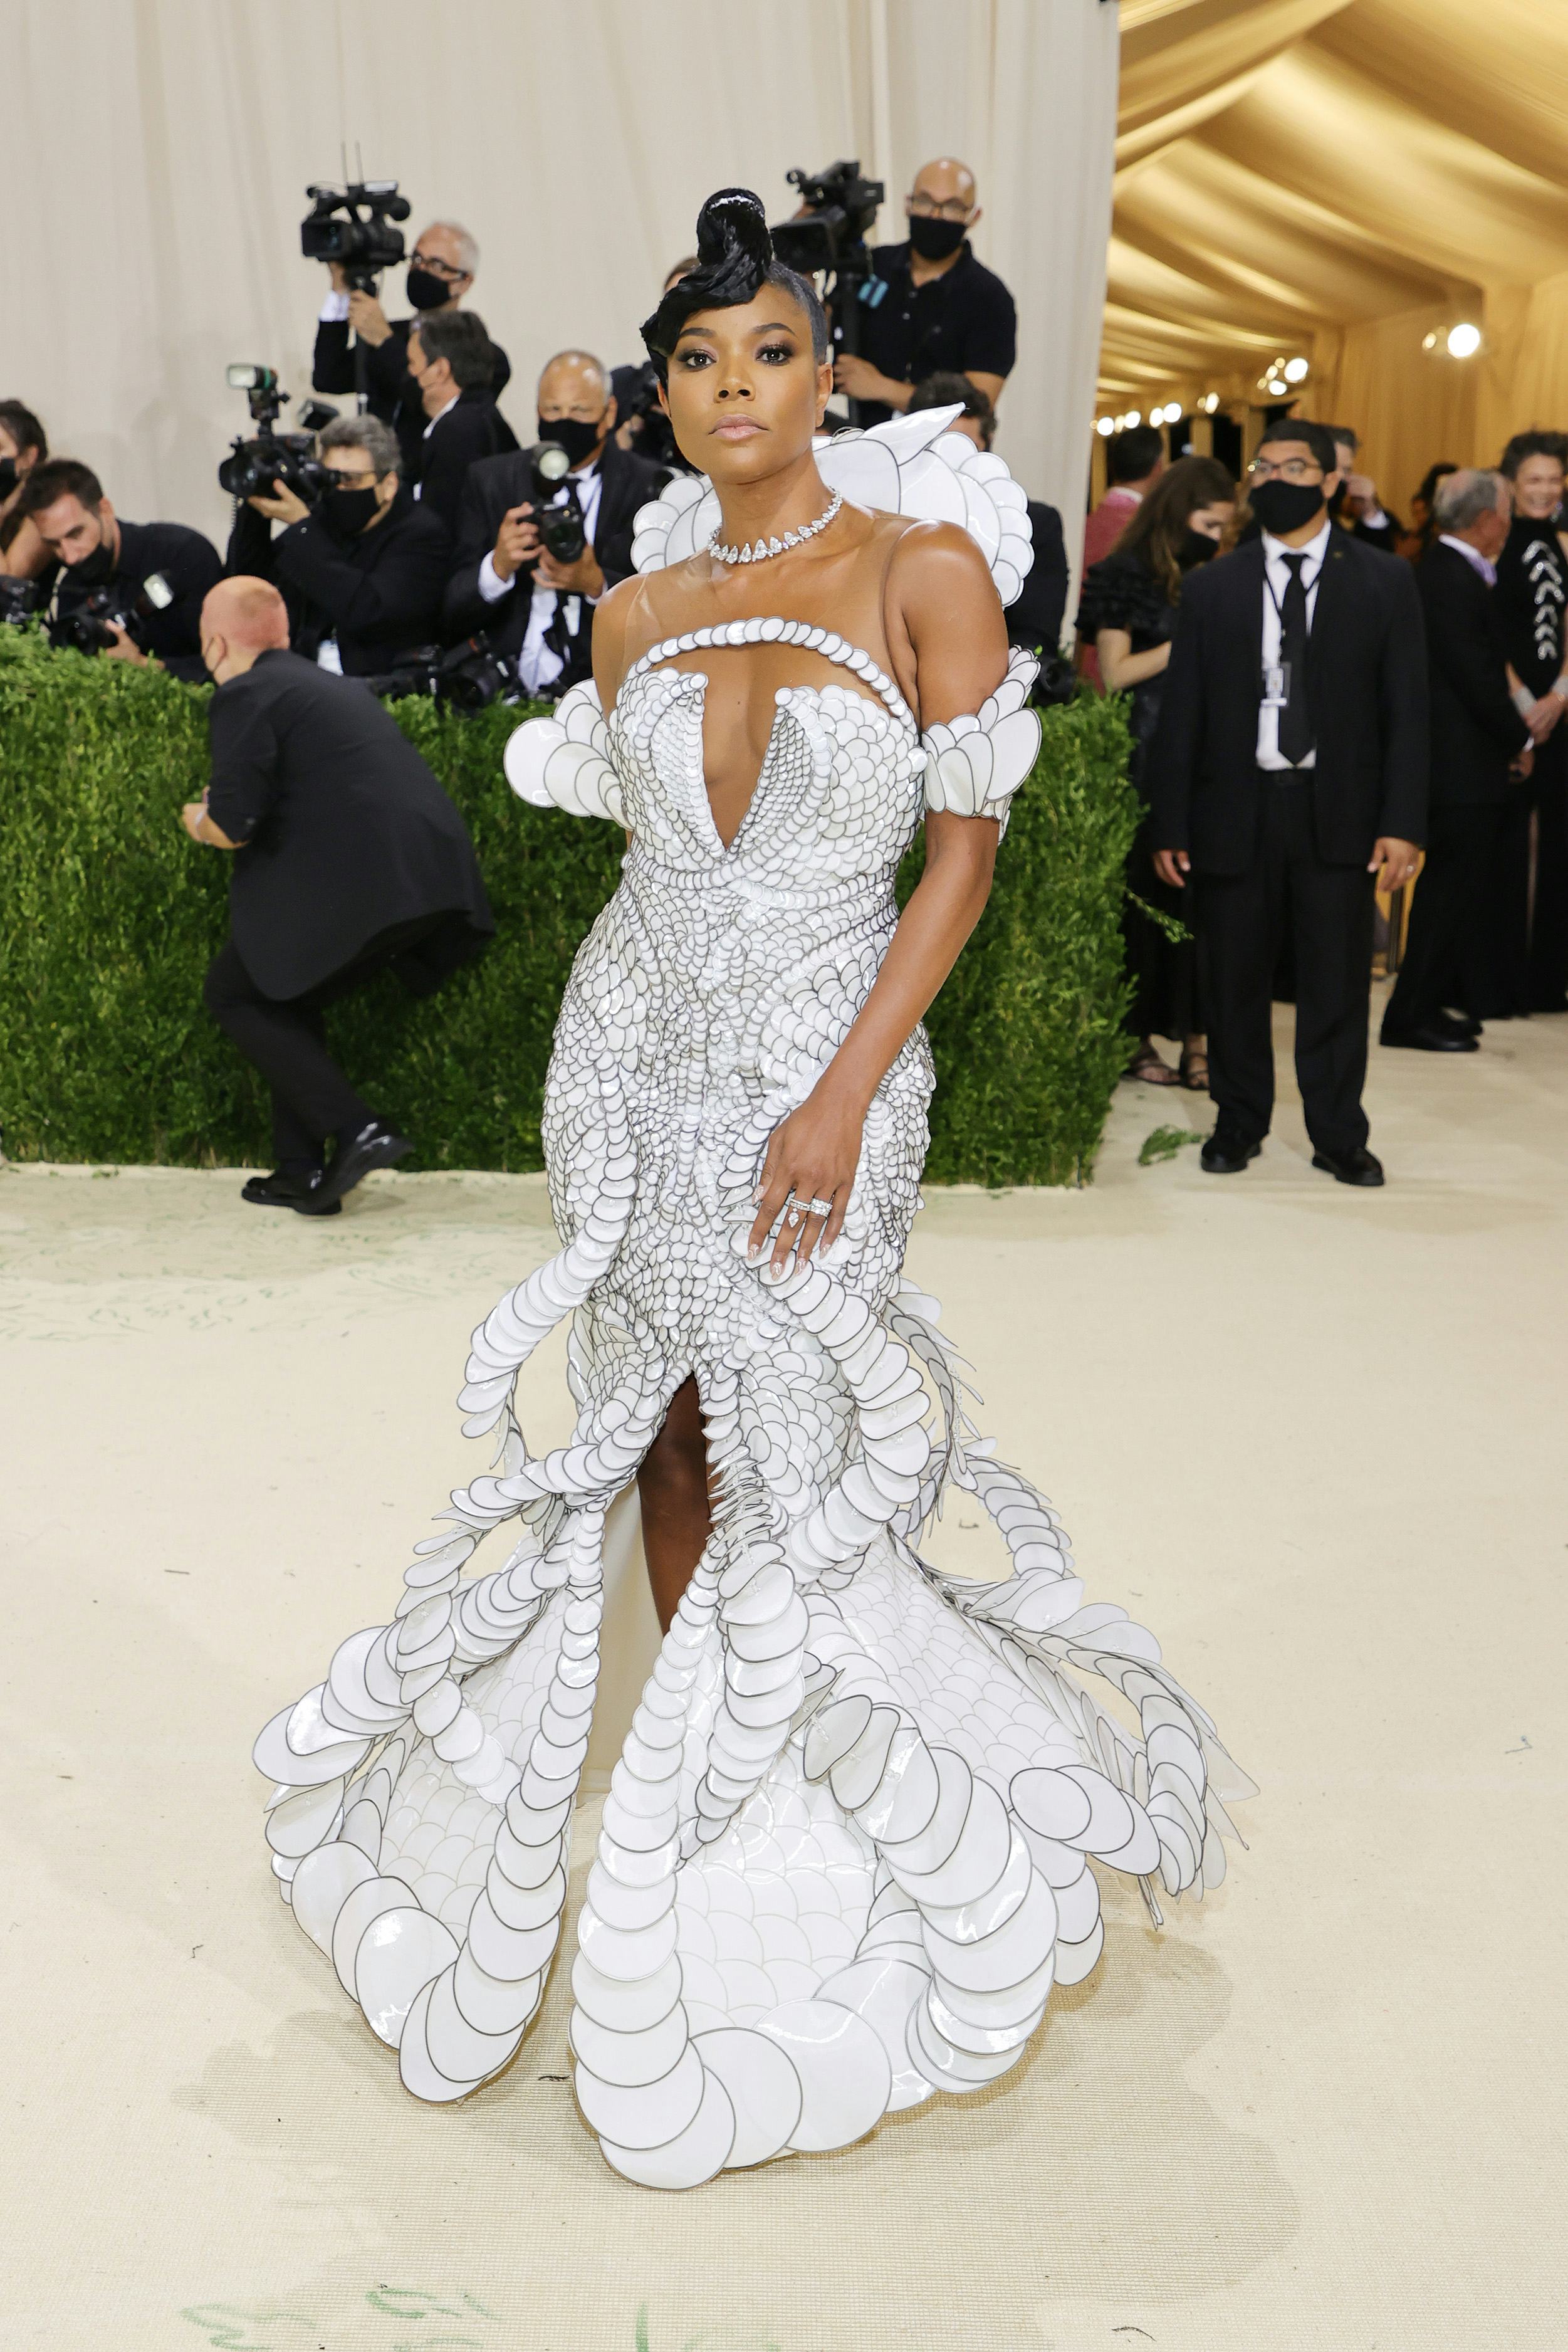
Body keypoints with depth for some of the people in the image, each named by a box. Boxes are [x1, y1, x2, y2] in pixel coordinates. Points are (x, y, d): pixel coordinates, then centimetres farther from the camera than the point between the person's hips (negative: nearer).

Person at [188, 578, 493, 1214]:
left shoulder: (245, 696, -2)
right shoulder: (332, 685, 25)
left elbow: (234, 824, -10)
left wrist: (199, 821, 13)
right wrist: (229, 809, 36)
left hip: (361, 882, -8)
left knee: (233, 993, 8)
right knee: (283, 996, 22)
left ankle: (355, 1130, -5)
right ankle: (302, 1174, 19)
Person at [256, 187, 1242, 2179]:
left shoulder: (923, 569, -6)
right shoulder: (641, 608, 6)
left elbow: (968, 851, -9)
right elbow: (640, 833, 14)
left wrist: (843, 1096, -16)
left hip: (825, 1061, -4)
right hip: (635, 1049, 4)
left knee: (794, 1452, 0)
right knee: (661, 1427, 11)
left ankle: (779, 1801, 22)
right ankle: (697, 1756, 31)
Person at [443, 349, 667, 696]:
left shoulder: (650, 487, 9)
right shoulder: (492, 481, 13)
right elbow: (452, 615, 9)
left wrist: (596, 583, -15)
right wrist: (498, 566, -12)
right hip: (512, 691, 2)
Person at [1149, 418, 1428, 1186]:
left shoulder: (1384, 583, 6)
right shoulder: (1212, 586, 9)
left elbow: (1406, 712, 2)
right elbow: (1181, 714, 6)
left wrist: (1402, 822, -7)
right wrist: (1170, 825, -1)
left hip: (1337, 812, -1)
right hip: (1235, 808, 1)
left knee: (1337, 980, 2)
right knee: (1233, 979, 7)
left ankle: (1338, 1135, 14)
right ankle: (1239, 1123, 22)